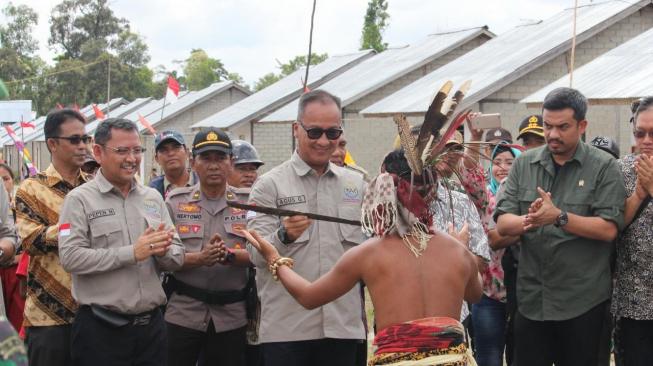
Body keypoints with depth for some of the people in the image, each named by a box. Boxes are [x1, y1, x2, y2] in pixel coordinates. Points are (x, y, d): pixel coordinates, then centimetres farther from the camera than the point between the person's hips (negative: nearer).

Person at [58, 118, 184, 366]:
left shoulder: (153, 197, 12)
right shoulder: (80, 199, -4)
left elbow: (177, 257, 11)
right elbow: (70, 258, -16)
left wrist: (162, 251, -11)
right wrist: (132, 253, -18)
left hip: (151, 324, 5)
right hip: (100, 329, -5)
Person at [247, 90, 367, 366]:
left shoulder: (356, 184, 12)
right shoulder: (269, 185, -1)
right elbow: (256, 255, -10)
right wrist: (284, 236, -27)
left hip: (343, 325, 4)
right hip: (286, 329, -3)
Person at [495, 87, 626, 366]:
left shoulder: (603, 168, -4)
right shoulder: (523, 164, 6)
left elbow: (609, 229, -13)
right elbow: (503, 224, 0)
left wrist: (559, 217, -24)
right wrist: (527, 221, -22)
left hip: (583, 301, -3)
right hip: (531, 298, 3)